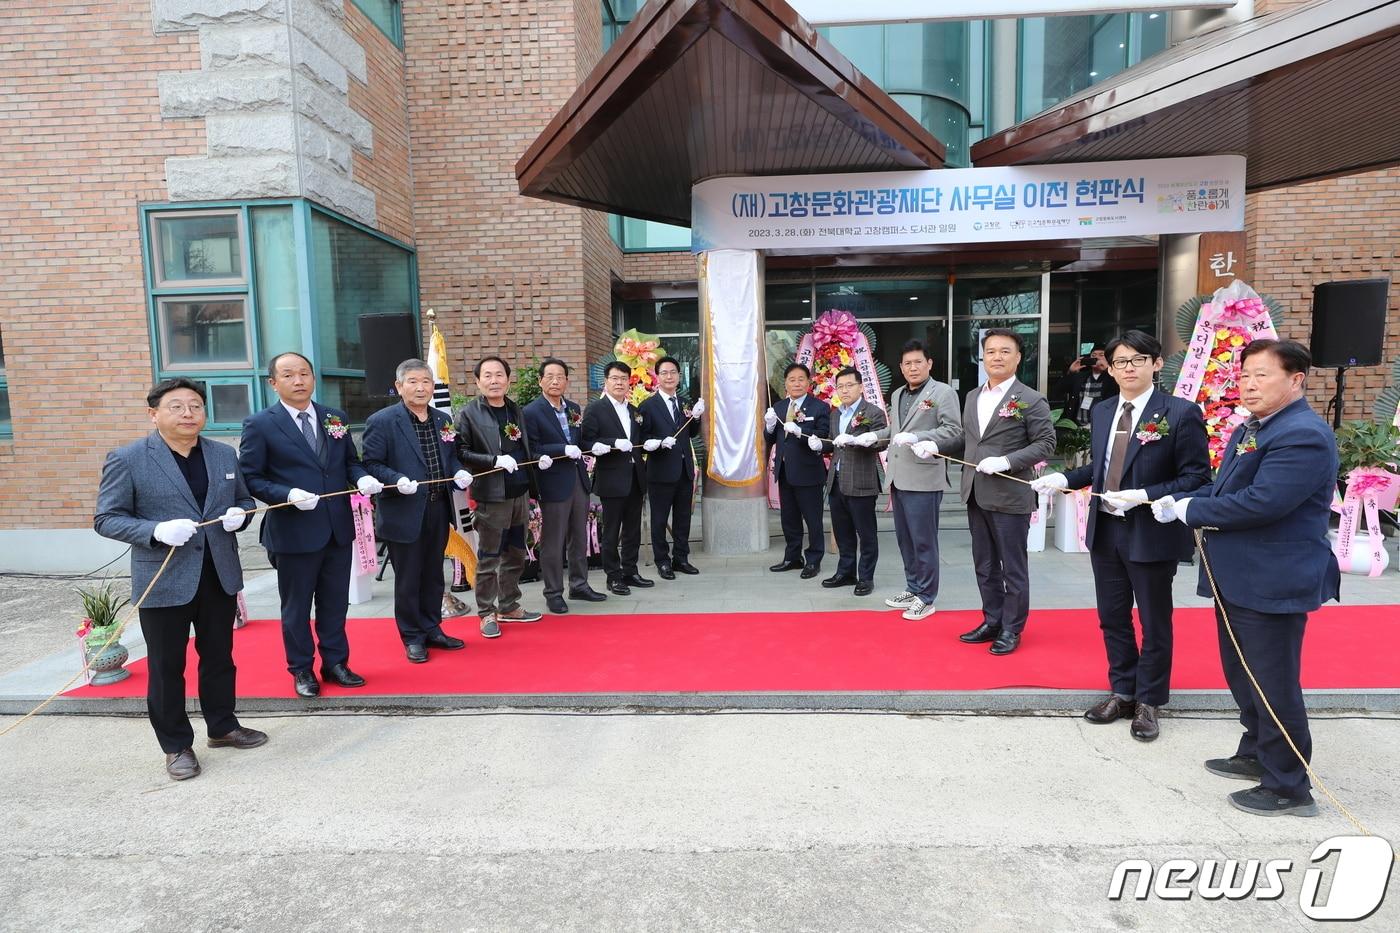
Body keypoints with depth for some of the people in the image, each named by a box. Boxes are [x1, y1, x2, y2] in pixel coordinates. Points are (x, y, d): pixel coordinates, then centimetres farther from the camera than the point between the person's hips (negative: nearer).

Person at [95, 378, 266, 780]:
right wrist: (156, 531, -24)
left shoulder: (225, 455, 5)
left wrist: (238, 515, -7)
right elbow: (106, 519, -7)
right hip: (164, 581, -4)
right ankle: (176, 745, 24)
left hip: (220, 576, 4)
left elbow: (244, 500, 16)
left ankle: (223, 726, 34)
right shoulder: (127, 459, -8)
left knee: (219, 657, 17)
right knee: (166, 666, 8)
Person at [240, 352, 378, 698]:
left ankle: (335, 662, 30)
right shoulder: (259, 425, -6)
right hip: (293, 530, -4)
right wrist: (288, 495, -22)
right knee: (296, 606, 11)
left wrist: (362, 478, -8)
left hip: (338, 527, 4)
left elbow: (350, 461, 14)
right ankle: (302, 669, 27)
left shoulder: (336, 419, 7)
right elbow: (250, 477, -7)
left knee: (335, 602, 15)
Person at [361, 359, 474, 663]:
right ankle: (413, 637, 22)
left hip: (438, 510, 6)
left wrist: (458, 473, -2)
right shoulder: (382, 421, -9)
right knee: (407, 580, 6)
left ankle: (432, 629, 32)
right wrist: (397, 480, -25)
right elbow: (371, 465, -10)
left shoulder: (443, 419, 9)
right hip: (404, 513, -6)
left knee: (433, 575, 17)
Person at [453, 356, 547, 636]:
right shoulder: (468, 413, -8)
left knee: (515, 556, 15)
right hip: (492, 496, -6)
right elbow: (460, 453, -14)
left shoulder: (516, 410, 12)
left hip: (520, 493, 6)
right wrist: (495, 461, -24)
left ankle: (509, 606, 29)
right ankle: (487, 613, 16)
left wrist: (540, 459, 1)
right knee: (488, 559, 2)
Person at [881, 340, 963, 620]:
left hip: (923, 480, -7)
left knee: (923, 541, 0)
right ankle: (912, 589, 29)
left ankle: (925, 598, 12)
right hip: (899, 479, 7)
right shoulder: (897, 395, 17)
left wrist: (916, 437, -20)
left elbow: (954, 432, -12)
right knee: (905, 540, 15)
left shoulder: (944, 392, -5)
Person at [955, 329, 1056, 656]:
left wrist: (1006, 461, -20)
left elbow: (1046, 443, -10)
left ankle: (1012, 629, 19)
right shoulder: (973, 397, 12)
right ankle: (992, 622, 29)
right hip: (976, 495, 7)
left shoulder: (1031, 400, -7)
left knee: (1013, 567, 6)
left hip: (1010, 497, -6)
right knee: (984, 566, 15)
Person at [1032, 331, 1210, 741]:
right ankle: (1122, 692, 32)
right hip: (1105, 530, 6)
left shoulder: (1180, 413, -10)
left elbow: (1197, 476, -13)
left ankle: (1148, 702, 27)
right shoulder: (1102, 413, 8)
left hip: (1151, 534, -6)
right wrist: (1065, 478, 0)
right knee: (1112, 617, 15)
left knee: (1154, 623, 10)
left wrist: (1145, 496, -24)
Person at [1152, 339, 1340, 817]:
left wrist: (1189, 510, -17)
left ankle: (1289, 787, 18)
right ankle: (1257, 754, 40)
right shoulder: (1249, 430, 13)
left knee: (1273, 686, 2)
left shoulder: (1303, 435, -20)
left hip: (1272, 583, -10)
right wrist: (1180, 503, -2)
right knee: (1243, 676, 23)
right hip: (1237, 578, 10)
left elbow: (1261, 502, -29)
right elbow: (1222, 488, 16)